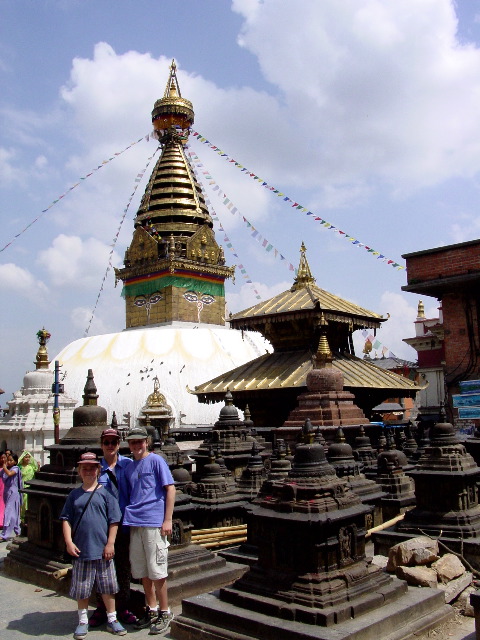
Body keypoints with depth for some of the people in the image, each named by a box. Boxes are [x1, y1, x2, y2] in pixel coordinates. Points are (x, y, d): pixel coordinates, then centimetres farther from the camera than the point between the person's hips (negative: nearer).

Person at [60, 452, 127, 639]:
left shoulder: (105, 493, -3)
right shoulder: (74, 495, 5)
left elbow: (114, 520, -4)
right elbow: (66, 519, 4)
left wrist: (110, 544, -8)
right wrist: (69, 542, -6)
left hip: (102, 551, -1)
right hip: (80, 550, 2)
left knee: (108, 587, 9)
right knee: (81, 589, 11)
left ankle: (112, 619, 25)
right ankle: (83, 621, 29)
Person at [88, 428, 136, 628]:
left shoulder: (128, 465, -1)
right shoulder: (97, 468, 2)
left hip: (124, 523, 0)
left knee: (124, 568, 9)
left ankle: (122, 607, 24)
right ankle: (101, 609, 23)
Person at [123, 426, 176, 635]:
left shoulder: (156, 461, -4)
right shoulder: (129, 467, 14)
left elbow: (170, 488, -7)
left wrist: (167, 520, -12)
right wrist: (127, 518, 10)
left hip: (154, 522, -6)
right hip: (134, 523, 6)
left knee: (156, 570, 0)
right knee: (142, 571, 13)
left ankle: (165, 613, 13)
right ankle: (151, 610, 27)